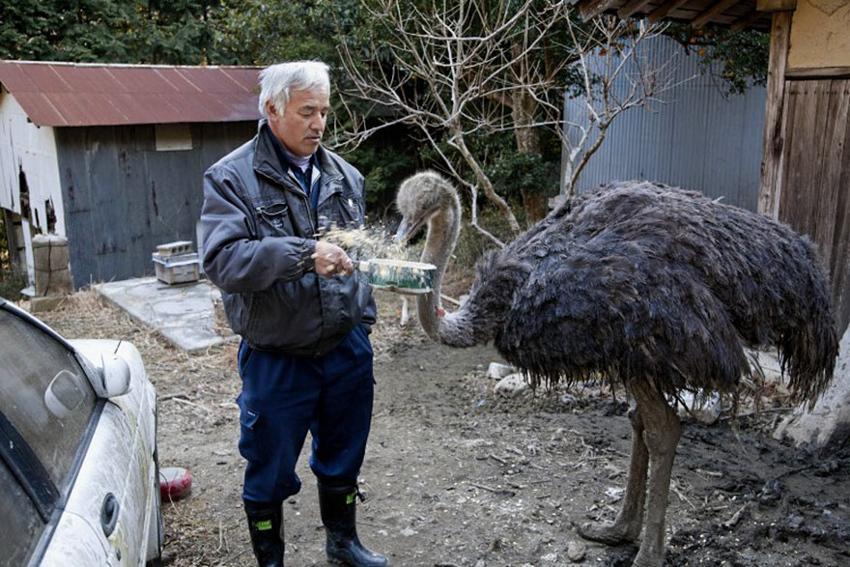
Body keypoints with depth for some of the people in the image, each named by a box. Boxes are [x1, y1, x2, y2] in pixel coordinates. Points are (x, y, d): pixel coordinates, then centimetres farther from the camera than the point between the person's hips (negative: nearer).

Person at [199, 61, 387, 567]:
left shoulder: (344, 175, 6)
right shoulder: (231, 178, -11)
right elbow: (221, 260, -24)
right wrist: (304, 254, -33)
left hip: (348, 349, 5)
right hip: (277, 359, -4)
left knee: (343, 458, 23)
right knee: (270, 473, 13)